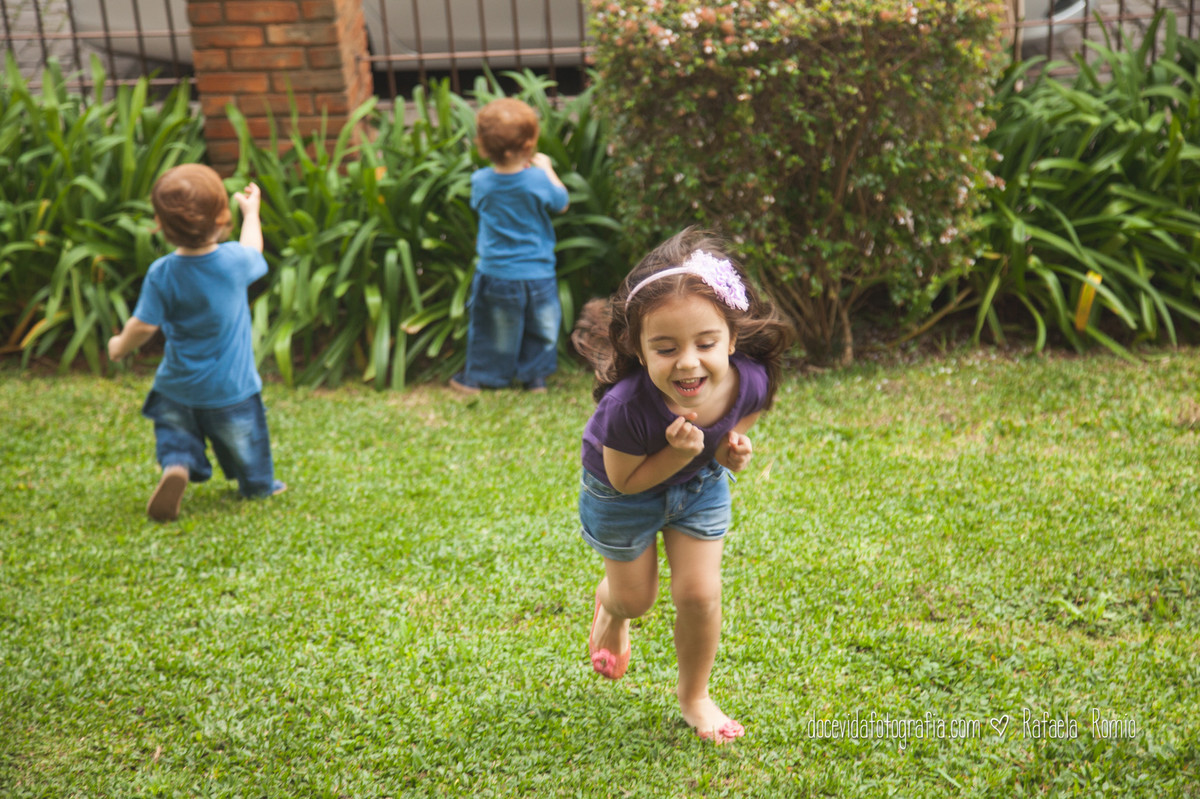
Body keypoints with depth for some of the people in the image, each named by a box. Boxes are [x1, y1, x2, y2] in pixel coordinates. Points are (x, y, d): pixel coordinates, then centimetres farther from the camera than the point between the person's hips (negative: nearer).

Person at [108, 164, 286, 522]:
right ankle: (259, 485, 39)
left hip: (177, 387, 0)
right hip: (232, 388, 0)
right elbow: (253, 251, 8)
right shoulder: (235, 260, -16)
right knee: (244, 444, 21)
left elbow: (144, 325, -13)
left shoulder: (161, 274, -17)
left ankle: (176, 467, -12)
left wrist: (119, 346, 8)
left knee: (175, 434, 16)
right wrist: (251, 211, 24)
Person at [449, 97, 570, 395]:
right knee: (541, 328, 18)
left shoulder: (481, 181, -12)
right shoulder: (538, 180, -19)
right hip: (538, 273, -1)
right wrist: (546, 168, 11)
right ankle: (535, 375, 27)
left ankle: (476, 376, 27)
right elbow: (561, 204, 0)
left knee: (492, 330, 16)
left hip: (495, 274, 1)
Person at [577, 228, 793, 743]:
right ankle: (610, 610, 58)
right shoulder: (628, 406, -44)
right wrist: (679, 453, -42)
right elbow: (625, 480, -25)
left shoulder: (750, 381, -34)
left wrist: (735, 446, -30)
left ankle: (694, 695, 31)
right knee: (634, 598, 16)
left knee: (699, 593, 1)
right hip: (622, 491, -2)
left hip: (700, 486, 2)